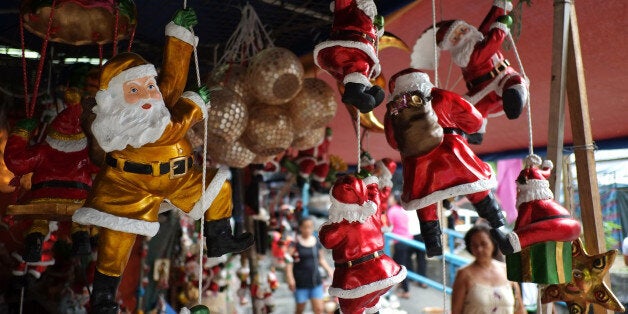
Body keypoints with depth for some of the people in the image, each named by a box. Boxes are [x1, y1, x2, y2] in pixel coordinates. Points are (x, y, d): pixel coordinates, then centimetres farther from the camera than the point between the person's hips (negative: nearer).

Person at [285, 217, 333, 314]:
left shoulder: (317, 242, 5)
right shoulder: (295, 242, -9)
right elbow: (288, 261, -12)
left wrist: (329, 270, 2)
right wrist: (290, 278, -18)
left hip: (316, 281, 4)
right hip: (301, 282, -3)